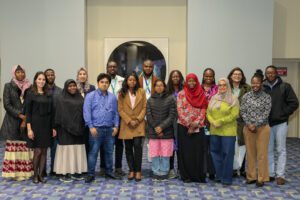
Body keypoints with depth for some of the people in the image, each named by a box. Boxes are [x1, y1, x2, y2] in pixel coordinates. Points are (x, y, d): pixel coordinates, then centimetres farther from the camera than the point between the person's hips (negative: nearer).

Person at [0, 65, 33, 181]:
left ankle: (25, 171, 4)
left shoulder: (29, 87, 9)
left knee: (26, 147, -1)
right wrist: (19, 115, -12)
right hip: (13, 121, -2)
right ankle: (14, 171, 1)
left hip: (26, 120, 2)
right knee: (13, 146, -4)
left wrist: (26, 119, -6)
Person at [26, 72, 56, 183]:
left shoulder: (48, 95, 10)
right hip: (36, 125, -4)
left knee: (44, 151, 5)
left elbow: (51, 112, 11)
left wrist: (53, 127, 8)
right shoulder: (31, 94, -1)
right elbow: (28, 112, -5)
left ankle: (40, 174, 14)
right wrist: (29, 129, -12)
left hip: (46, 126, 4)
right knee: (37, 151, -4)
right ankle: (35, 175, 13)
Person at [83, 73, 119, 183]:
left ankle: (109, 171, 26)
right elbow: (86, 112, -7)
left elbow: (116, 113, 12)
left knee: (109, 151, 13)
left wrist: (116, 126, 2)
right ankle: (91, 174, 8)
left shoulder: (112, 97, 10)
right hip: (96, 128, -4)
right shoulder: (90, 96, -1)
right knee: (93, 152, 0)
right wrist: (91, 126, -12)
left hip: (110, 129, 4)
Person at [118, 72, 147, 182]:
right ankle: (131, 170, 15)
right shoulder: (122, 93, 4)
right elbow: (120, 109, 0)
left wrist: (137, 120, -10)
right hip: (126, 125, 1)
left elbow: (144, 108, 1)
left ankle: (138, 171, -2)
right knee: (128, 148, 5)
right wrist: (129, 121, -10)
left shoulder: (141, 92, 4)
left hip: (139, 124, -1)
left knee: (137, 146, -11)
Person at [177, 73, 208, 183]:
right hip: (184, 127, -1)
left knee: (198, 151, 1)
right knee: (185, 151, 1)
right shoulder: (181, 94, 3)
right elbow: (180, 110, -3)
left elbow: (203, 111, 2)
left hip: (198, 127, 1)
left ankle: (198, 175, 10)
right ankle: (186, 175, 9)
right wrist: (188, 124, -10)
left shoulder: (201, 94, 7)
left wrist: (195, 124, -9)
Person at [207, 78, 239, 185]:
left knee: (227, 154, -2)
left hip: (228, 131, -5)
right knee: (215, 152, 9)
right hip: (214, 131, 5)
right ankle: (219, 175, 22)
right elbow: (208, 113, 8)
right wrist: (213, 122, -11)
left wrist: (220, 121, -14)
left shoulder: (233, 99, -1)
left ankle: (226, 178, 7)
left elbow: (234, 115, -11)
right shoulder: (213, 99, 13)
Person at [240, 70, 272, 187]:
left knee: (262, 153, 2)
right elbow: (242, 111, 0)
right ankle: (251, 176, 19)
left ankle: (261, 178, 12)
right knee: (250, 153, 8)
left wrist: (256, 125, -15)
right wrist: (249, 124, -11)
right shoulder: (246, 96, 3)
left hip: (262, 128, -2)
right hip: (248, 128, 2)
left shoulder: (267, 97, -3)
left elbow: (266, 113, -8)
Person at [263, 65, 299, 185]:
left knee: (281, 150, 3)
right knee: (268, 150, 9)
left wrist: (283, 114, -7)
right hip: (266, 123, 2)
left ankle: (280, 175, 10)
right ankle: (270, 174, 19)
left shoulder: (285, 86, -2)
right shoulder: (262, 88, 1)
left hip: (280, 123, -2)